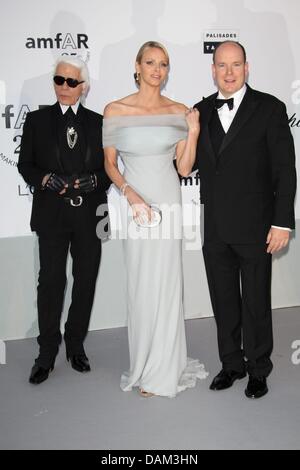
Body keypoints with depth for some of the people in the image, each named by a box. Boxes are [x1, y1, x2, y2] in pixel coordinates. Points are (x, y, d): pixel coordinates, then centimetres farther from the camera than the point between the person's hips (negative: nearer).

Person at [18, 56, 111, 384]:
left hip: (89, 215, 2)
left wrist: (94, 180, -10)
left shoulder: (98, 123, 10)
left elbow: (109, 167, 10)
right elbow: (25, 164, 7)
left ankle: (76, 345, 24)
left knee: (86, 282, 8)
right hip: (52, 215, -1)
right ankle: (47, 353, 10)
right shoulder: (37, 120, 8)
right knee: (50, 282, -3)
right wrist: (45, 179, -13)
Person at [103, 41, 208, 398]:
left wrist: (193, 132, -10)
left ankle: (161, 369, 19)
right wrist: (129, 192, -13)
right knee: (140, 282, 4)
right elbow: (109, 163, 3)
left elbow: (184, 168, 3)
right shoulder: (115, 111, -2)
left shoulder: (178, 112, 2)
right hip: (134, 203, -1)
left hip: (169, 203, 1)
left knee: (165, 281, 3)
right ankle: (144, 361, 23)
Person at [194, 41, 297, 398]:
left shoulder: (269, 108, -4)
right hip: (215, 229, 4)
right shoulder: (201, 111, 8)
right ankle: (231, 364, 32)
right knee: (223, 302, 15)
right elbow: (190, 162, 12)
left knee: (256, 303, 9)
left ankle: (258, 370, 27)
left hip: (254, 228, -4)